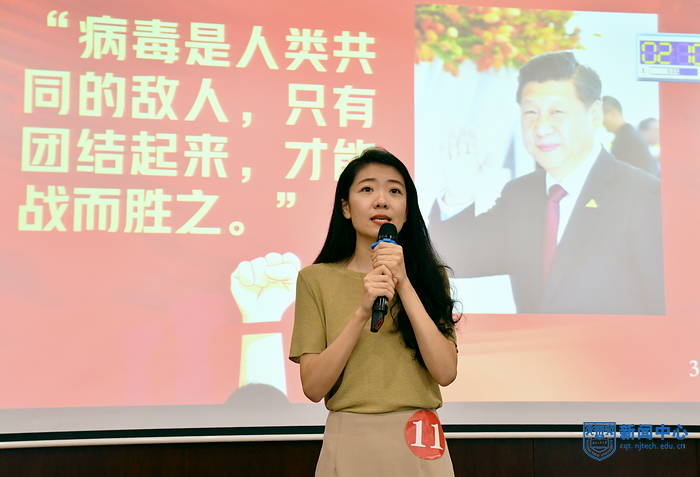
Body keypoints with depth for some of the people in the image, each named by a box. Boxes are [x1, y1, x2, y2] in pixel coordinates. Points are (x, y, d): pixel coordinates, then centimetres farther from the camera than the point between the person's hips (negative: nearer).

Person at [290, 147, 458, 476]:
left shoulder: (430, 276, 3)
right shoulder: (316, 279, -1)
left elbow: (446, 372, -10)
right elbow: (313, 387, -9)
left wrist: (404, 285, -16)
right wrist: (362, 312, -20)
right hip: (348, 445, -1)